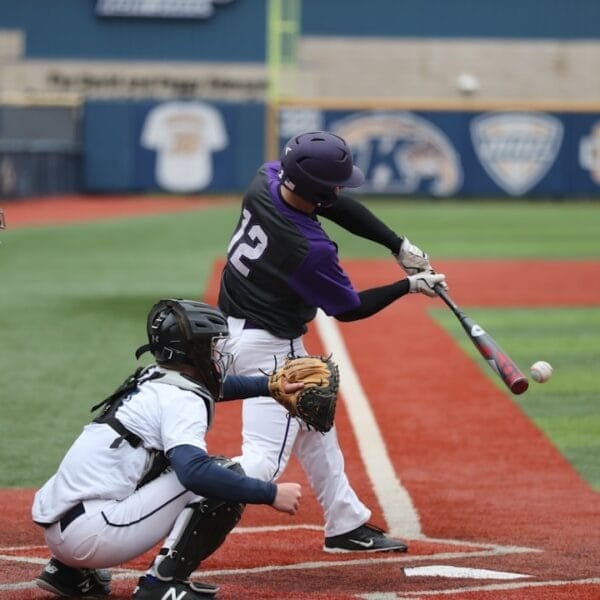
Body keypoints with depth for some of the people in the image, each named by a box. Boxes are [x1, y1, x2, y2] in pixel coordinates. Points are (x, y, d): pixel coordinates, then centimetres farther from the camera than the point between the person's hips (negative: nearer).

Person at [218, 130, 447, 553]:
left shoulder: (266, 180, -11)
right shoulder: (310, 250, -29)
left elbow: (341, 208, 3)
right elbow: (349, 308, -10)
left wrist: (400, 246, -2)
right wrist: (410, 286, 0)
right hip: (268, 347, -10)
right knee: (264, 460, -13)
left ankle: (347, 524, 36)